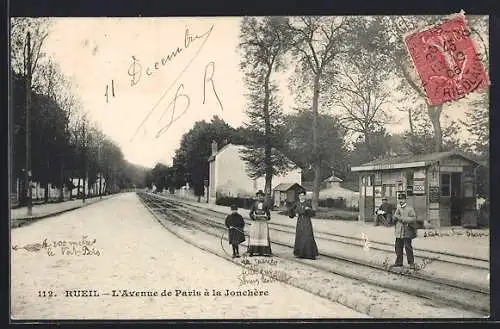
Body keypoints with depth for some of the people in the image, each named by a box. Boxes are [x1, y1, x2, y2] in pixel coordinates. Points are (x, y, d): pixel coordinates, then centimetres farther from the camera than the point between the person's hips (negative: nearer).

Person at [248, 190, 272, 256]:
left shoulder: (265, 205, 7)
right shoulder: (254, 204, 7)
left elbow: (268, 214, 9)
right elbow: (251, 213, 5)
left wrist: (266, 217, -12)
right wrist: (254, 217, -14)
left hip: (263, 222, 0)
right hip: (255, 222, 0)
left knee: (264, 235, -5)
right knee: (254, 235, -3)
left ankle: (263, 251, -2)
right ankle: (252, 251, 0)